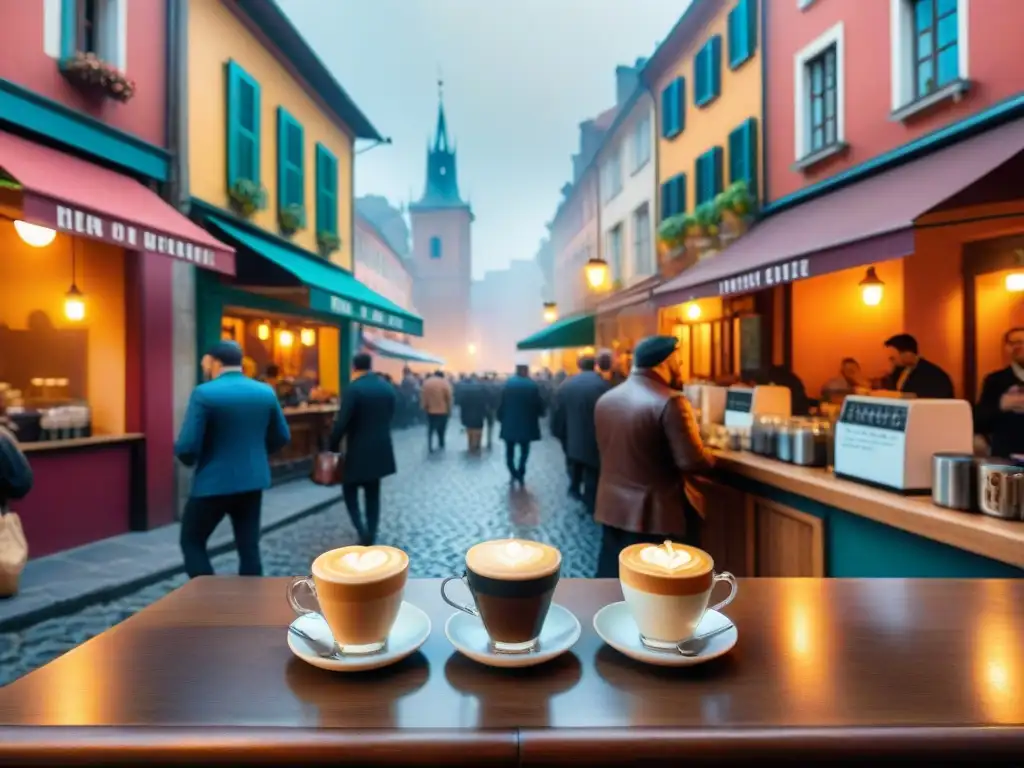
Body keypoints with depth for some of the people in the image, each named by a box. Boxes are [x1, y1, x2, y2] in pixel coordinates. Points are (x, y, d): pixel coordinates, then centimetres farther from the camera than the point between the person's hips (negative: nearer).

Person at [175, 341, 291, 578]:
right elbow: (282, 437, 9)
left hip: (214, 483, -4)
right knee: (249, 546, 12)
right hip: (253, 481, 5)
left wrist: (188, 459, 6)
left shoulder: (205, 393, -14)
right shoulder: (266, 392, 1)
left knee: (192, 541, 15)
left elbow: (187, 446, -17)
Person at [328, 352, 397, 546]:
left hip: (358, 451, -6)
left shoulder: (353, 389, -15)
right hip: (381, 450, 6)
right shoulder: (388, 388, 4)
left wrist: (333, 447, -6)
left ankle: (363, 532, -1)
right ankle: (371, 535, 20)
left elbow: (341, 423, -18)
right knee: (373, 493, 14)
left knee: (350, 490, 11)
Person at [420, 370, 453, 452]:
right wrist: (449, 409, 5)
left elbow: (423, 396, 1)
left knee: (430, 429, 10)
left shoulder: (426, 382, 1)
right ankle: (441, 444, 25)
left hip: (430, 410, 2)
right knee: (441, 429, 16)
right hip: (443, 410, -2)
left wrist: (424, 407, 12)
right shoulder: (445, 383, -7)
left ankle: (430, 447, 1)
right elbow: (449, 397, -6)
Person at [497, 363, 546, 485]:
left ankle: (514, 474, 7)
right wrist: (538, 414, 13)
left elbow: (501, 403, -6)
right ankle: (520, 475, 15)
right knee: (524, 451, 16)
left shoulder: (508, 383, -8)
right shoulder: (533, 385, -10)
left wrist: (500, 418, 7)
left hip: (509, 424, 0)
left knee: (510, 452, 15)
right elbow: (540, 405, -7)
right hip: (526, 425, 0)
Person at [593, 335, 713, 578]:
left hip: (612, 508, 7)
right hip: (656, 514, -7)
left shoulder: (605, 399, 6)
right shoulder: (669, 402, -19)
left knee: (611, 574, 18)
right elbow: (692, 462, -20)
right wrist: (708, 458, 0)